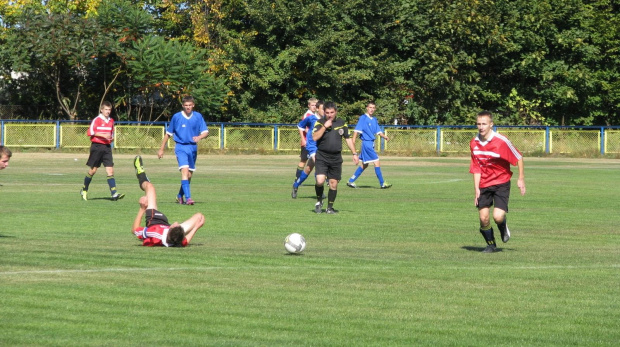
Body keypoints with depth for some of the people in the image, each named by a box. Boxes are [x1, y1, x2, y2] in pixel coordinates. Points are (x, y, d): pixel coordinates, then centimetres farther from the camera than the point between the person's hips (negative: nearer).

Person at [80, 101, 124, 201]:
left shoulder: (111, 121, 14)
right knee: (93, 170, 2)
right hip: (97, 146, -5)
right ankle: (84, 190, 21)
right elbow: (90, 132, -14)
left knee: (110, 170, -6)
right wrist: (103, 135, -19)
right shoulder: (97, 120, -5)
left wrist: (112, 137, 7)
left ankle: (114, 194, -13)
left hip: (107, 147, 5)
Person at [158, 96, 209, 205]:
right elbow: (168, 133, 6)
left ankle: (180, 195, 32)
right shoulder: (176, 117, -2)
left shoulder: (198, 117, 3)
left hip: (193, 147, 4)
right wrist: (161, 149, 7)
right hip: (181, 147, -4)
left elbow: (205, 132, 0)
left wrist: (199, 137, -23)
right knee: (185, 170, -22)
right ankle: (188, 197, -28)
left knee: (189, 174, 11)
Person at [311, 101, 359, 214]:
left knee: (334, 183, 3)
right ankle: (319, 201, 9)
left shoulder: (341, 123, 7)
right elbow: (315, 137, -16)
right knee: (320, 180, -17)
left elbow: (348, 138, 16)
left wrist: (354, 153, 12)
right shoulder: (320, 122, -2)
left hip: (336, 158, 3)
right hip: (322, 157, -3)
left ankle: (330, 208, 16)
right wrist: (325, 126, -21)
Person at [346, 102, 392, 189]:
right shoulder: (363, 118, -9)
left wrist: (385, 136, -4)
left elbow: (378, 131, 14)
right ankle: (382, 183, -6)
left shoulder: (374, 120, 13)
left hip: (371, 143, 9)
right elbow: (357, 130, -12)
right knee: (376, 162, -10)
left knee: (364, 165, 13)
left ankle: (351, 181, 20)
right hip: (366, 142, -9)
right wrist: (353, 141, -19)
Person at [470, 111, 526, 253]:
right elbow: (476, 168, 4)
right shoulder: (474, 143, -2)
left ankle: (503, 228, 20)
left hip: (501, 183, -3)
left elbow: (519, 158, -5)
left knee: (498, 217, -17)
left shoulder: (501, 141, -16)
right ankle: (491, 244, 21)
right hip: (484, 185, 4)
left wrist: (521, 179, -4)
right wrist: (476, 189, -3)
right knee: (484, 218, -4)